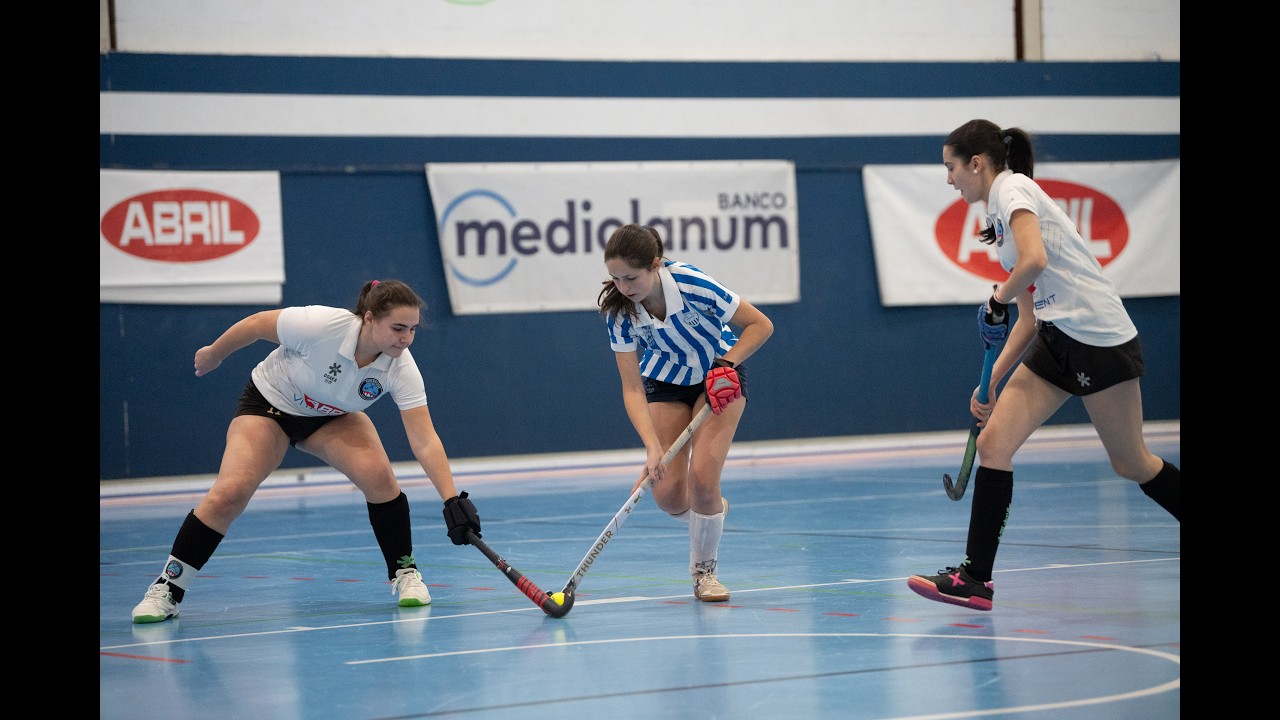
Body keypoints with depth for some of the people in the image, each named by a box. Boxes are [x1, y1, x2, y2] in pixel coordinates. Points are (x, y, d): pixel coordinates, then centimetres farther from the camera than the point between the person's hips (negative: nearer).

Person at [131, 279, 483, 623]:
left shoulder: (401, 368, -27)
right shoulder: (322, 325, -36)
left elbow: (425, 442, -30)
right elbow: (257, 323, -18)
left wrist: (453, 499, -41)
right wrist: (213, 354, -2)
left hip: (332, 417, 3)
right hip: (268, 402, -3)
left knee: (378, 476, -24)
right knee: (229, 493, -20)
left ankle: (404, 572, -3)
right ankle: (167, 588, -6)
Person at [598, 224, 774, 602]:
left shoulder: (694, 285, -32)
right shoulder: (619, 312, -23)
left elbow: (760, 325, -18)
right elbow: (632, 389, -23)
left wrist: (727, 364, -31)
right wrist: (652, 447, -35)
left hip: (721, 377, -2)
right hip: (664, 382, 2)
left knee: (702, 479, -19)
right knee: (669, 495, -10)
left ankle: (704, 570, 6)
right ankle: (713, 509, 27)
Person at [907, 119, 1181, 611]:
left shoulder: (1011, 188, -8)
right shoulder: (1000, 214, 18)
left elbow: (1034, 260, -27)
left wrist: (997, 301, -9)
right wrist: (993, 381, 14)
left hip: (1099, 336, -9)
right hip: (1056, 340, 9)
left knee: (1130, 463, 4)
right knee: (993, 443, -4)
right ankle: (975, 578, -6)